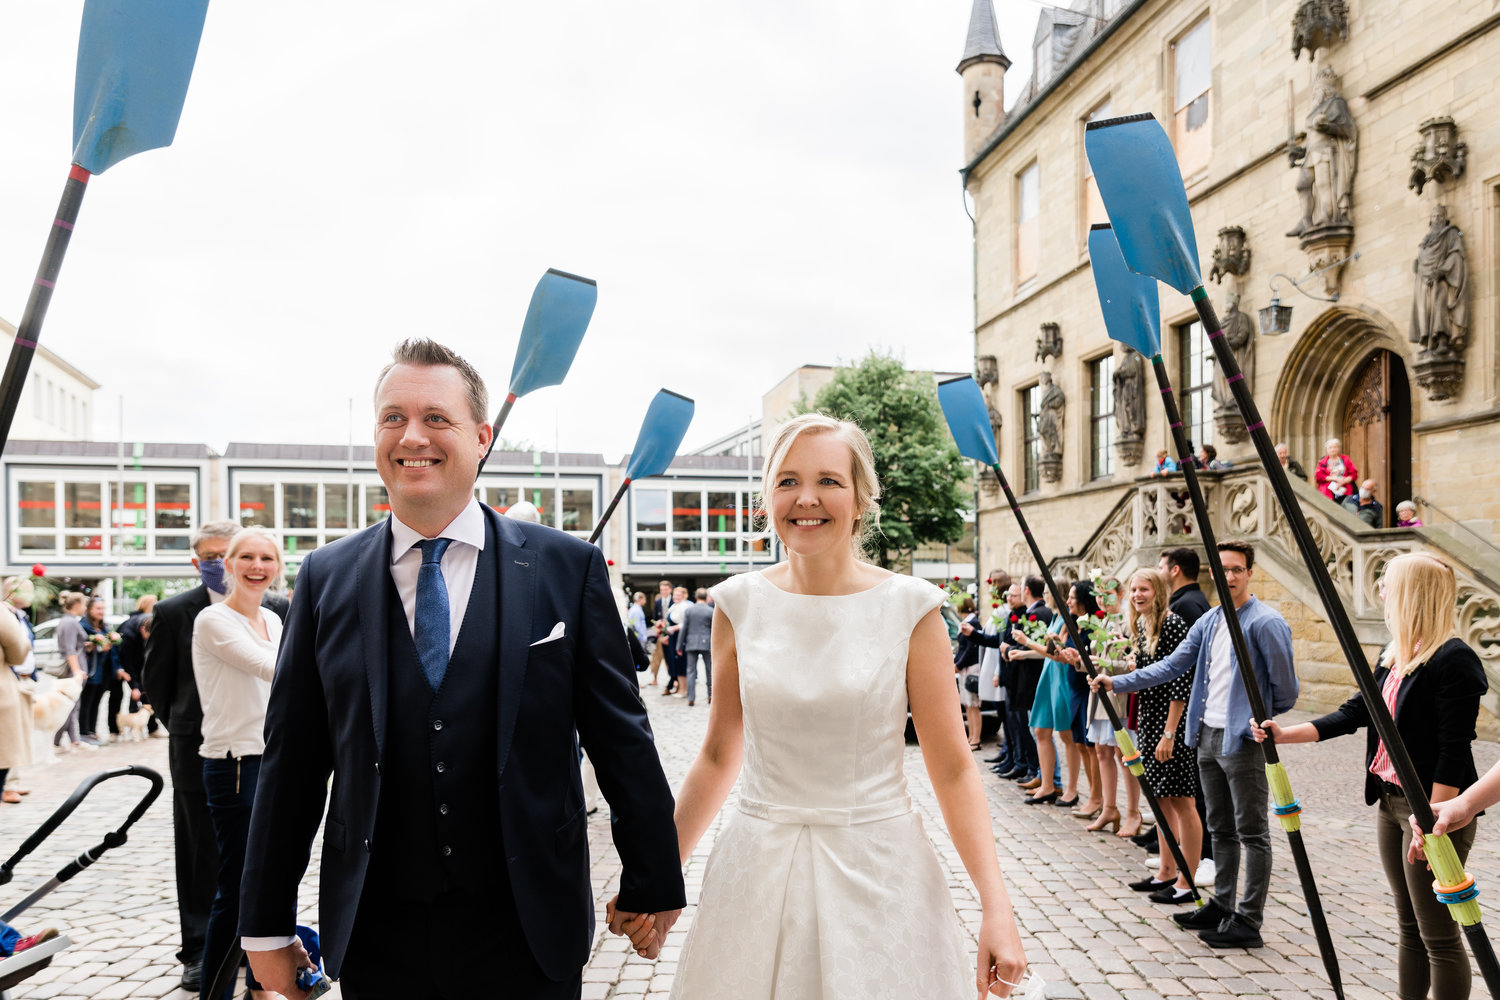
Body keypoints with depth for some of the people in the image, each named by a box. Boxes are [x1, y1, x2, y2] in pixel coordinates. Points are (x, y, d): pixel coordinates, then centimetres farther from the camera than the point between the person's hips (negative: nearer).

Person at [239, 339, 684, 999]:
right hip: (374, 941, 2)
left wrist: (651, 885, 1)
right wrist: (267, 925, 7)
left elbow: (621, 739, -3)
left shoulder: (567, 567, -6)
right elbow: (292, 758, 3)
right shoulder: (327, 578, 1)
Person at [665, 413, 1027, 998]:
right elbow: (719, 756, 6)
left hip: (876, 872, -2)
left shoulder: (909, 607, -9)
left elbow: (952, 769, -6)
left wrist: (996, 907, -14)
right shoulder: (740, 604, -3)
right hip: (758, 870, 2)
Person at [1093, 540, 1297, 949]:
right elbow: (1171, 666, 11)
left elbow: (1285, 689, -9)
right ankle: (1222, 905, 28)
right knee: (1220, 828, 17)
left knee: (1252, 832, 2)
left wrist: (1263, 720, 2)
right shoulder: (1208, 622, 11)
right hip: (1208, 736, 8)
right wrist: (1118, 682, 5)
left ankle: (1249, 921, 10)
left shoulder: (1266, 623, -12)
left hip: (1244, 740, -8)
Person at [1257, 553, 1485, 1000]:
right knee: (1409, 925, 17)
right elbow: (1356, 712, 12)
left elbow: (1453, 751, -20)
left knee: (1439, 936, 2)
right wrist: (1285, 734, 5)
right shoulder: (1394, 657, 10)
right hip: (1390, 800, 9)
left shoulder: (1453, 659, -17)